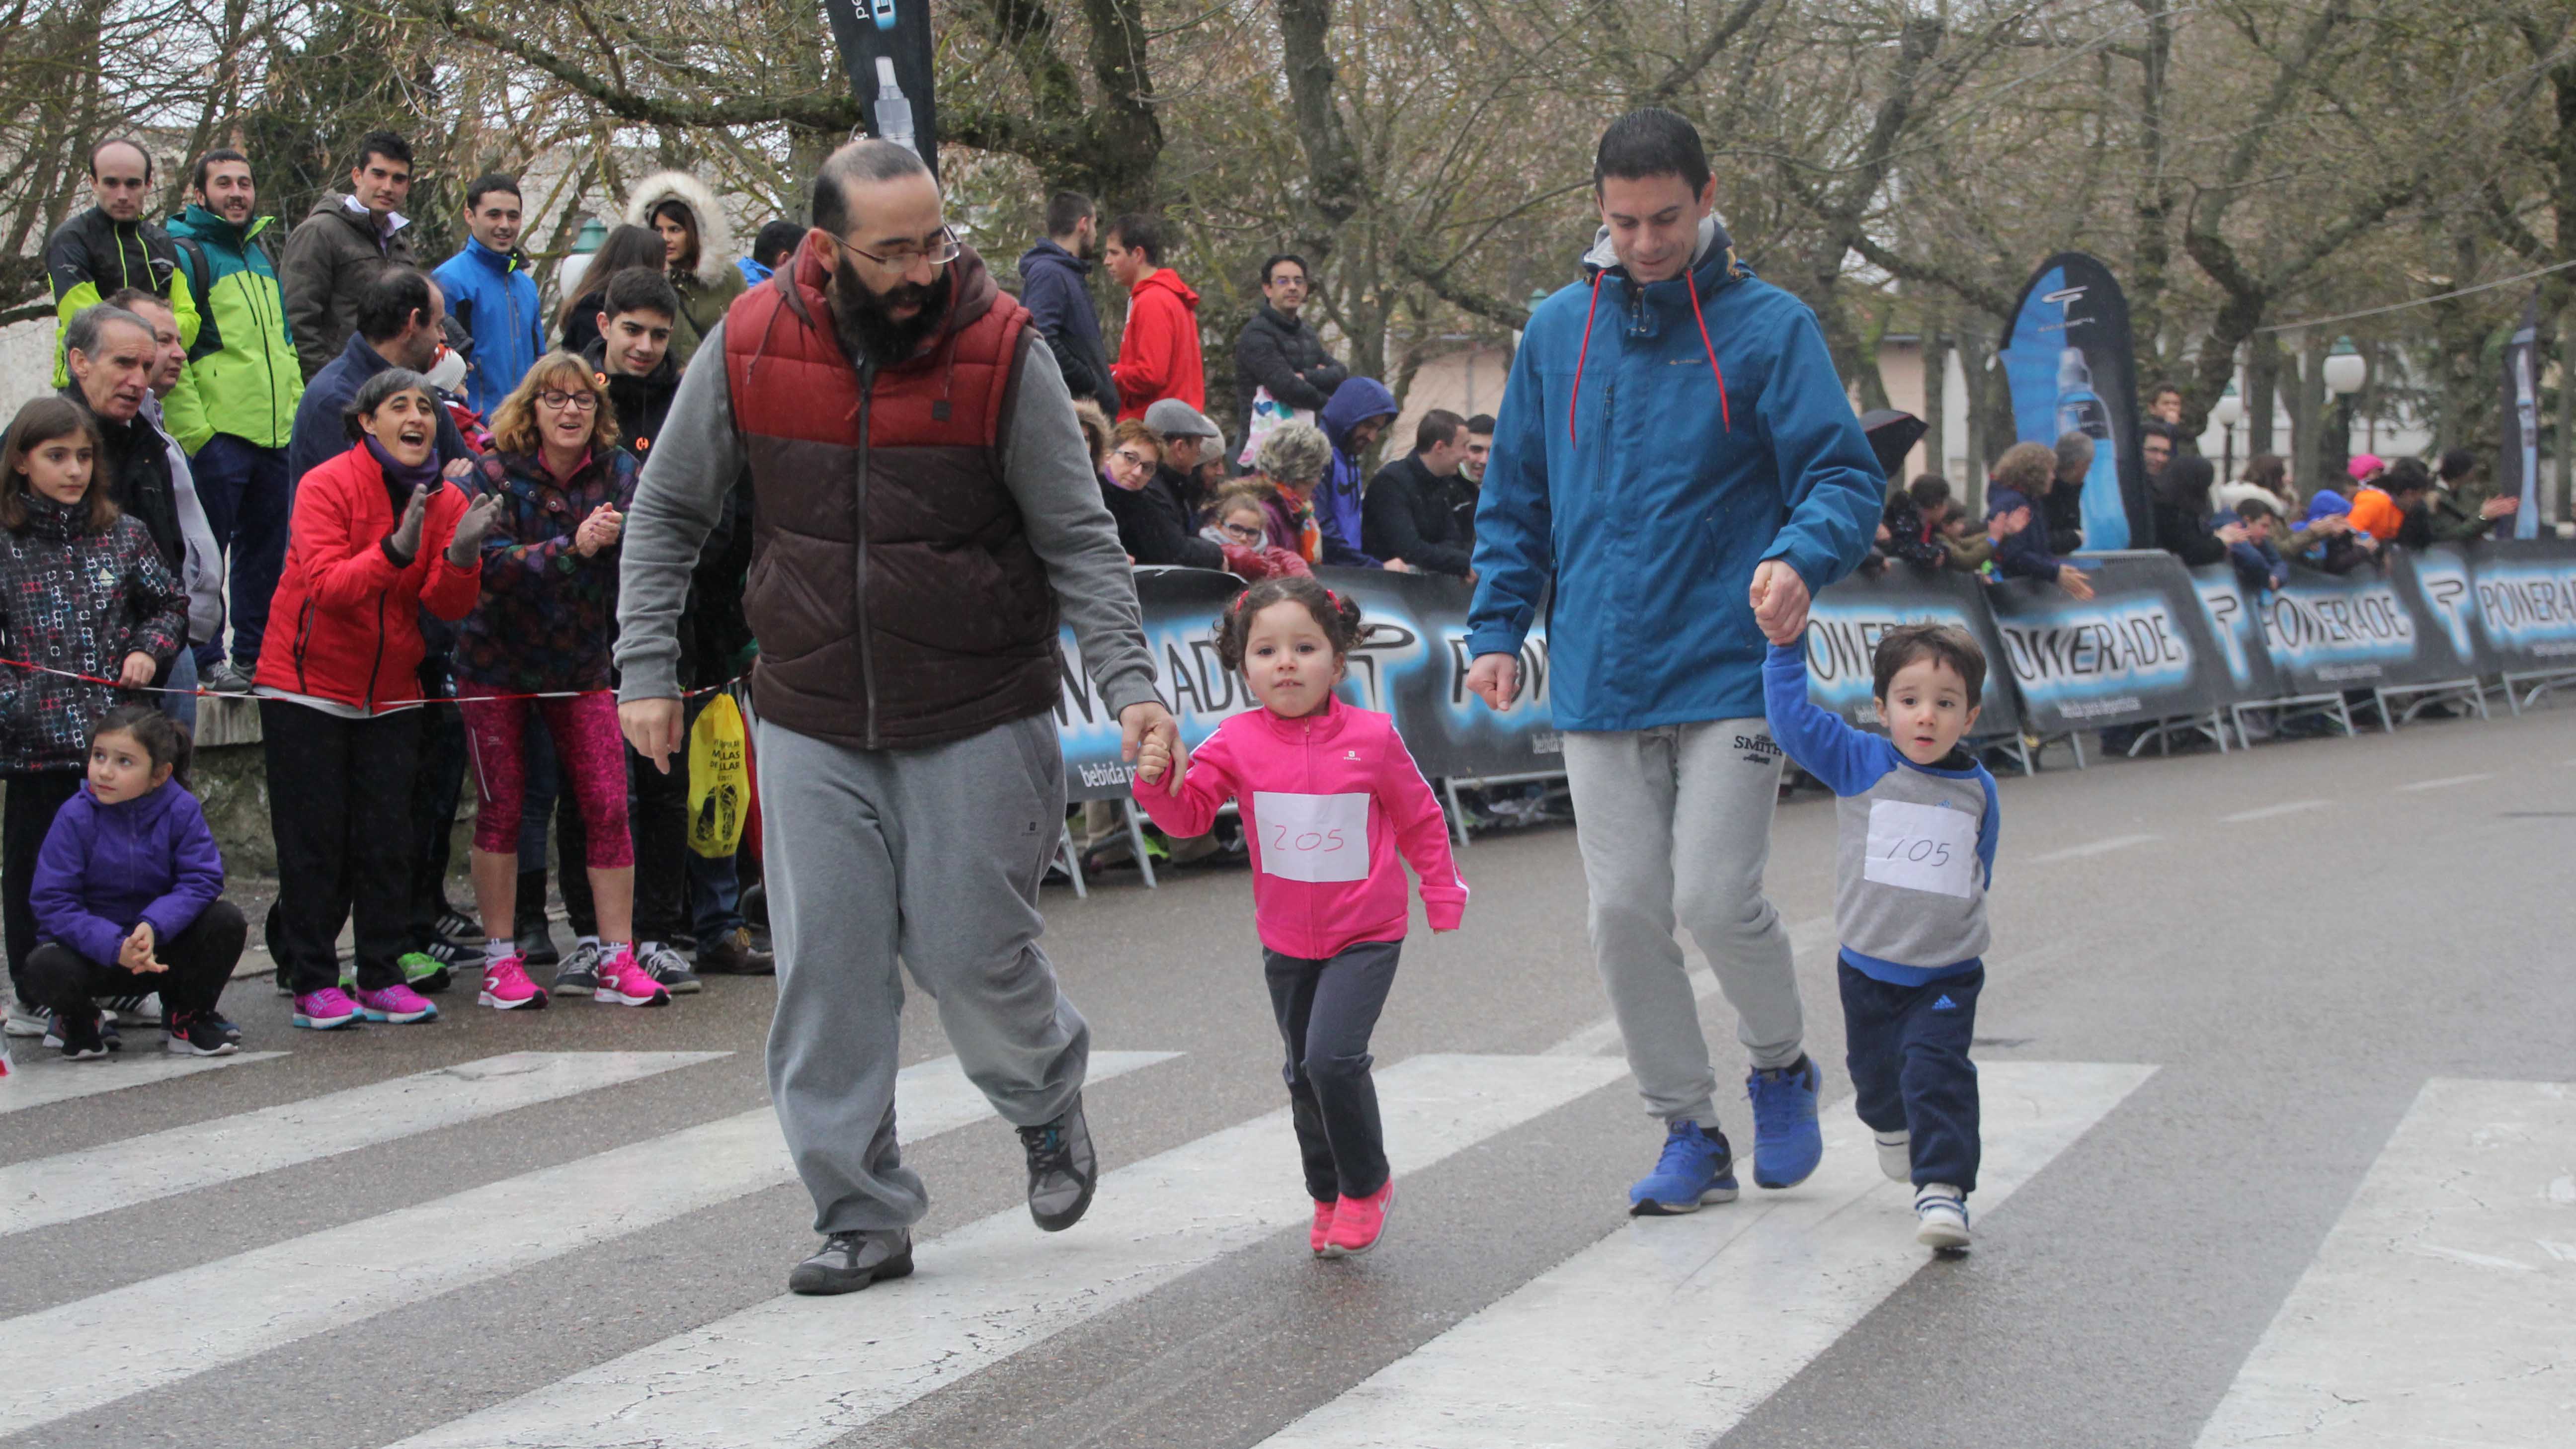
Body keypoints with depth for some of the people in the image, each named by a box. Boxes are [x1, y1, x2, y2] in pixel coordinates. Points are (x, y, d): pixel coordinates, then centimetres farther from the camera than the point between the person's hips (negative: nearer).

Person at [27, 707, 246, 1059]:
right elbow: (52, 902, -18)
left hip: (161, 945, 2)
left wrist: (154, 926, -33)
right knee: (45, 967, -33)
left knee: (227, 921, -22)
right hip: (93, 949, -1)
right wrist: (115, 947, -32)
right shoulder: (75, 817, -15)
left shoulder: (181, 810, -10)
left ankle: (187, 1018, 4)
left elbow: (202, 879, -15)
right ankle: (80, 1021, 7)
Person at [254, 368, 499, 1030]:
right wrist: (395, 551, -39)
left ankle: (382, 977, 9)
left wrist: (461, 558, -26)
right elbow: (326, 584, -26)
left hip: (391, 692, 4)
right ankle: (313, 984, 5)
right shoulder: (326, 485, -12)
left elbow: (448, 606, -6)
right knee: (315, 838, -1)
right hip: (307, 687, -4)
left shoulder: (445, 499, 2)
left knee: (387, 838, 3)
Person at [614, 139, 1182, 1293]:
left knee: (971, 951, 1)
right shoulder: (750, 346, -3)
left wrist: (1129, 680, -17)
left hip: (978, 720, -2)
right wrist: (647, 667, 0)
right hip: (809, 724, 2)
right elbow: (668, 513, 8)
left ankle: (1048, 1106, 34)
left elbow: (1079, 537, -6)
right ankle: (861, 1213, 14)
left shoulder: (1002, 350, -9)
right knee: (827, 973, 1)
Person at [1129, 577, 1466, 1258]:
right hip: (1287, 940, 4)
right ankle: (1330, 1199, 34)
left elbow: (1420, 819, 4)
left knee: (1332, 1055, -19)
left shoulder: (1372, 737, -9)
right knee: (1304, 1073, 14)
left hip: (1366, 934, -3)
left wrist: (1444, 895, 9)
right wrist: (1160, 781, -31)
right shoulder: (1236, 743, -6)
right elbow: (1190, 813, -11)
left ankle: (1368, 1184, 3)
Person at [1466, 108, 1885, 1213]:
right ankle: (1690, 1133, 17)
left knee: (1716, 898, -11)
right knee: (1625, 916, 2)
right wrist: (1497, 629, 6)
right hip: (1599, 685, 4)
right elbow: (1514, 499, 16)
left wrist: (1800, 557, -27)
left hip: (1728, 673, -4)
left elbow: (1846, 478, -7)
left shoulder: (1769, 327, -2)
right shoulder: (1557, 330, 10)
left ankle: (1782, 1067, 20)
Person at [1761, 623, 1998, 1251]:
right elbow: (1794, 719, -14)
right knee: (1874, 1071, 19)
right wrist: (1787, 647, -19)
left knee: (1936, 1070, -18)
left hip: (1946, 976, -1)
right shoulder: (1860, 765, -7)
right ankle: (1890, 1125, 52)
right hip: (1868, 967, 1)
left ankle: (1942, 1190, -17)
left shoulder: (1978, 789, -1)